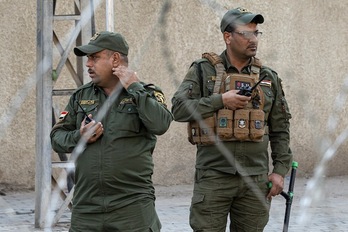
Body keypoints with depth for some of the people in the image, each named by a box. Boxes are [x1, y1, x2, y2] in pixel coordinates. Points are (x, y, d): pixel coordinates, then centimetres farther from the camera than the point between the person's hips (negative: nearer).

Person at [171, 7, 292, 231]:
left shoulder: (268, 78, 10)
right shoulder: (203, 70, 1)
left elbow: (280, 129, 12)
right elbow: (178, 109, -7)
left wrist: (280, 170, 4)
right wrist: (220, 100, -14)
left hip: (255, 178, 3)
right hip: (213, 176, -3)